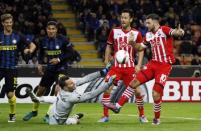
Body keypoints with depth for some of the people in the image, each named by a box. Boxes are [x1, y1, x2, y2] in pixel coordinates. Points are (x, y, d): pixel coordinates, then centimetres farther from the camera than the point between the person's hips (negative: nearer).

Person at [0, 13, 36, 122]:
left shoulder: (18, 36, 0)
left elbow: (32, 45, 6)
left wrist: (29, 50, -16)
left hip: (11, 68, -1)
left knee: (10, 94, 0)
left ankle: (12, 114, 22)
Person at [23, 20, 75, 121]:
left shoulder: (62, 40, -14)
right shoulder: (43, 41, -1)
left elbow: (70, 52, -10)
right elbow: (41, 53, 15)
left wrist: (59, 59, -19)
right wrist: (39, 63, -1)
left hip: (61, 68, -5)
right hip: (49, 68, 5)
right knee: (40, 90, 11)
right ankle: (34, 111, 31)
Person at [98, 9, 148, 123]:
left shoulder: (136, 33, -1)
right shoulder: (114, 31, 2)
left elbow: (141, 50, 5)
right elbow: (109, 47, 12)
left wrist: (139, 65, -6)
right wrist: (106, 61, 6)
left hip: (130, 67, -1)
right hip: (116, 66, 1)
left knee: (137, 90, -2)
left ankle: (142, 115, 17)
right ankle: (105, 115, 0)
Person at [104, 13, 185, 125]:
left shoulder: (164, 30, -10)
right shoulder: (149, 35, 11)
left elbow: (174, 32, -30)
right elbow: (140, 47, 22)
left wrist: (178, 32, -54)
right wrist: (132, 42, 2)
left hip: (165, 66, -7)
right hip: (153, 64, 7)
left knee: (156, 94, -10)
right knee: (134, 82, 0)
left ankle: (157, 118, 12)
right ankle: (117, 106, 8)